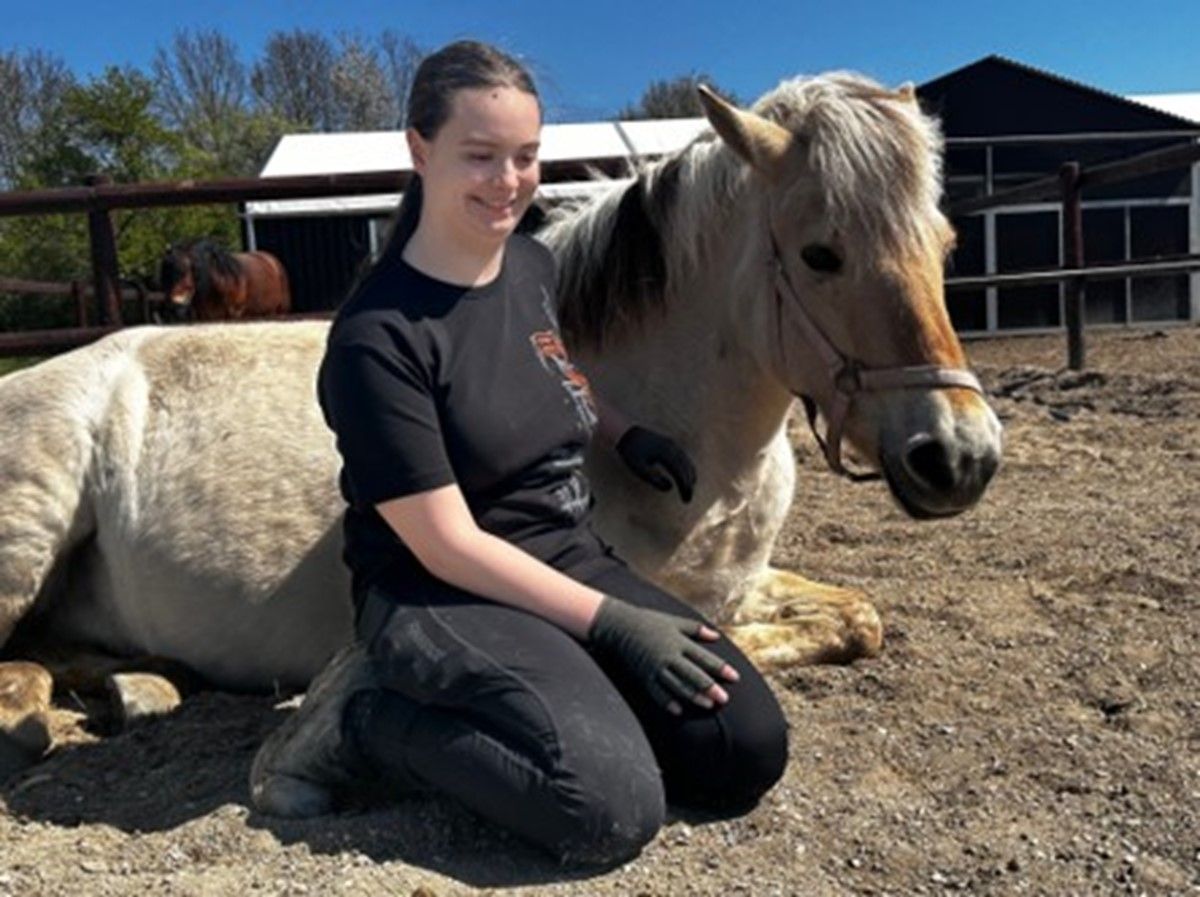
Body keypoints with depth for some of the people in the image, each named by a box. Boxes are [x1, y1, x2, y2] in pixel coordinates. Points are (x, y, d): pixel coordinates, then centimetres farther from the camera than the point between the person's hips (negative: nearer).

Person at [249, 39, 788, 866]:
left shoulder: (535, 267, 3)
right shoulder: (378, 337, -19)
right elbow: (448, 546, -19)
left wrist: (626, 433, 9)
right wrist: (613, 623, -18)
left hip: (578, 562, 8)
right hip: (442, 600, -7)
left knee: (750, 752, -6)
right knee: (615, 805, -26)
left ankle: (495, 714, 7)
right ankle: (369, 717, -6)